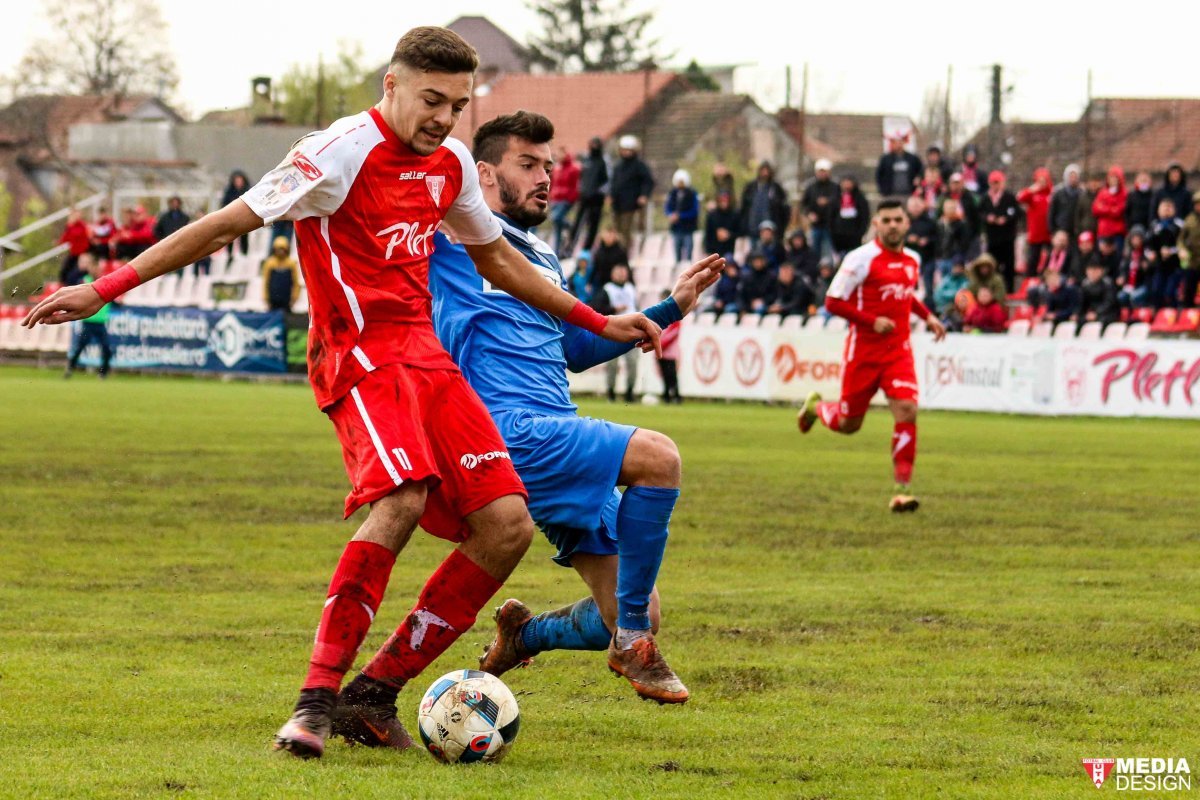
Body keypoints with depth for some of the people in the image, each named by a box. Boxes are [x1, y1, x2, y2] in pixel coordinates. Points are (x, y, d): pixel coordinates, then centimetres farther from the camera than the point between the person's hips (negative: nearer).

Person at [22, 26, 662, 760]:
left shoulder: (452, 164, 12)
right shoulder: (344, 152, -11)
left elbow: (495, 257, 30)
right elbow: (228, 224, -12)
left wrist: (596, 322, 33)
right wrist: (107, 289, -16)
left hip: (424, 353, 8)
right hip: (360, 354, -8)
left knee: (507, 526, -5)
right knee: (403, 498, -32)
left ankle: (375, 695, 3)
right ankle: (318, 698, -25)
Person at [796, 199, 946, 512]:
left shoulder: (913, 260, 8)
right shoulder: (861, 259, -12)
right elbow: (832, 302, -12)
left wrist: (928, 316, 11)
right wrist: (871, 321, -21)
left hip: (899, 350, 4)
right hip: (864, 350, -4)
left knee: (907, 410, -17)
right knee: (847, 424, 8)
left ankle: (903, 489, -12)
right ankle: (815, 407, 45)